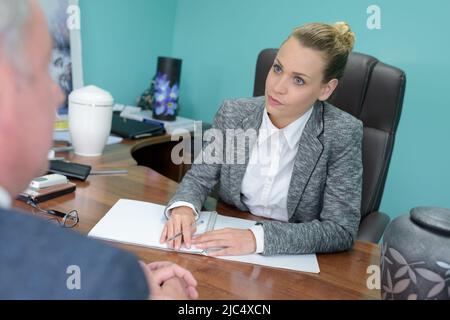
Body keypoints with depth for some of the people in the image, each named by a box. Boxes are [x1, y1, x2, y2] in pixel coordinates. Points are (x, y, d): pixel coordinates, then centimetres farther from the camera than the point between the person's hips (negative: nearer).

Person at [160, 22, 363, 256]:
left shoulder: (342, 134, -16)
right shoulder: (233, 113, -7)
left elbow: (342, 230, -17)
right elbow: (200, 176, 2)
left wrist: (257, 237, -29)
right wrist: (183, 207, -20)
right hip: (226, 250, 1)